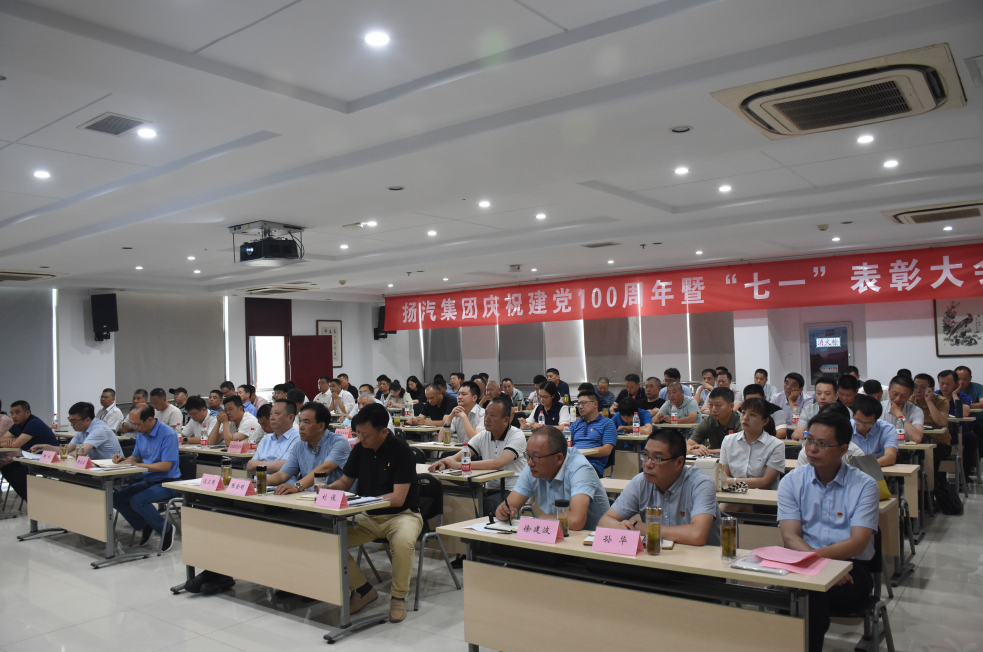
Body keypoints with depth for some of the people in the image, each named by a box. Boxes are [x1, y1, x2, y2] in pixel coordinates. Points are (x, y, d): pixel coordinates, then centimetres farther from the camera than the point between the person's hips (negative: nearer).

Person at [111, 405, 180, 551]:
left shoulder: (167, 434, -19)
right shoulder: (141, 434, 7)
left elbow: (166, 466, -24)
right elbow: (136, 457, 21)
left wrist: (136, 464, -20)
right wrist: (123, 460, -2)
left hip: (166, 483, -8)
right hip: (147, 481, 9)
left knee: (137, 501, -28)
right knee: (116, 499, -6)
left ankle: (166, 530, -7)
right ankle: (145, 526, 12)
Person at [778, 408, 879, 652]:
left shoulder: (864, 485, 1)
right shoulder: (791, 482, 6)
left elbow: (857, 544, -9)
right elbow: (790, 537, -4)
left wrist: (816, 555, -25)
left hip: (850, 569, -1)